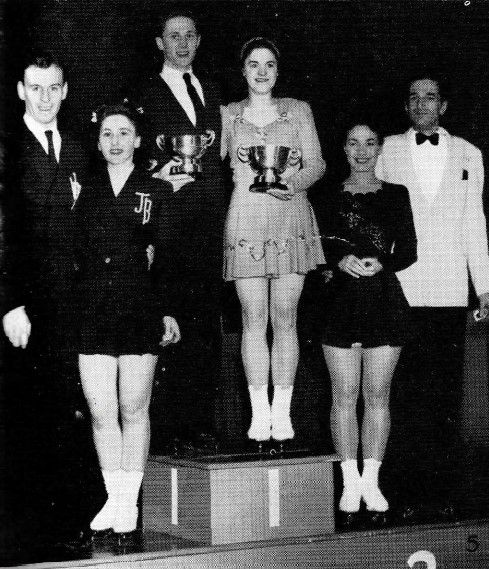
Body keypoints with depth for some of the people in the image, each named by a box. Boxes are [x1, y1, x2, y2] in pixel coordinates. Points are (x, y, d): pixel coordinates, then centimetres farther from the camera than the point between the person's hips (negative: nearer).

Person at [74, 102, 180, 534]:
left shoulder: (155, 191, 4)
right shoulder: (85, 192, 9)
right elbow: (74, 254, 8)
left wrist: (168, 311, -1)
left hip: (140, 312, -2)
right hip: (92, 314, 2)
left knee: (134, 410, 3)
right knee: (101, 412, 0)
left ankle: (130, 500, 12)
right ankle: (114, 497, 12)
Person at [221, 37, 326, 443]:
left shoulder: (298, 111, 13)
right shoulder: (227, 115, 14)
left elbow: (317, 163, 7)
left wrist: (293, 182, -11)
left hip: (290, 219, 0)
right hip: (245, 222, 0)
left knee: (285, 317, -2)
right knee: (253, 319, -3)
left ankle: (282, 411, 2)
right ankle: (259, 413, 1)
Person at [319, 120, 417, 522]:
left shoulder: (396, 196, 10)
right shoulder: (328, 196, 8)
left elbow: (408, 251, 5)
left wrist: (381, 264, -13)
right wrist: (341, 260, -14)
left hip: (385, 301, 0)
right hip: (341, 303, 0)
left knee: (378, 395, 1)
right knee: (345, 395, -2)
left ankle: (371, 481, 8)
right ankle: (350, 482, 5)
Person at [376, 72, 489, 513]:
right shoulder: (386, 150, 10)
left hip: (450, 288, 1)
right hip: (400, 286, -1)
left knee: (447, 388, -1)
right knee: (408, 386, -4)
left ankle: (440, 480, 4)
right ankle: (414, 477, 1)